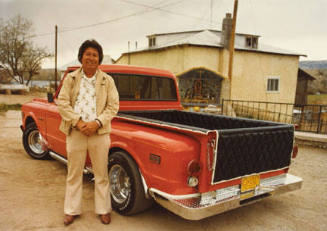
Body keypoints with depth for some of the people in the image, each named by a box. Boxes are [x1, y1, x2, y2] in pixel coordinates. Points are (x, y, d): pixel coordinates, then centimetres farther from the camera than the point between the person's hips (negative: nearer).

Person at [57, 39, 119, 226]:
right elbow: (63, 102, -2)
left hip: (100, 133, -1)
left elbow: (113, 106, -2)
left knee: (101, 174, 8)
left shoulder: (107, 80, 3)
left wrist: (97, 123, -15)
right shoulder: (71, 79, 5)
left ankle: (103, 210, 24)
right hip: (75, 133, 1)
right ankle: (72, 210, 28)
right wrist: (78, 122, -14)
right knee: (74, 174, 12)